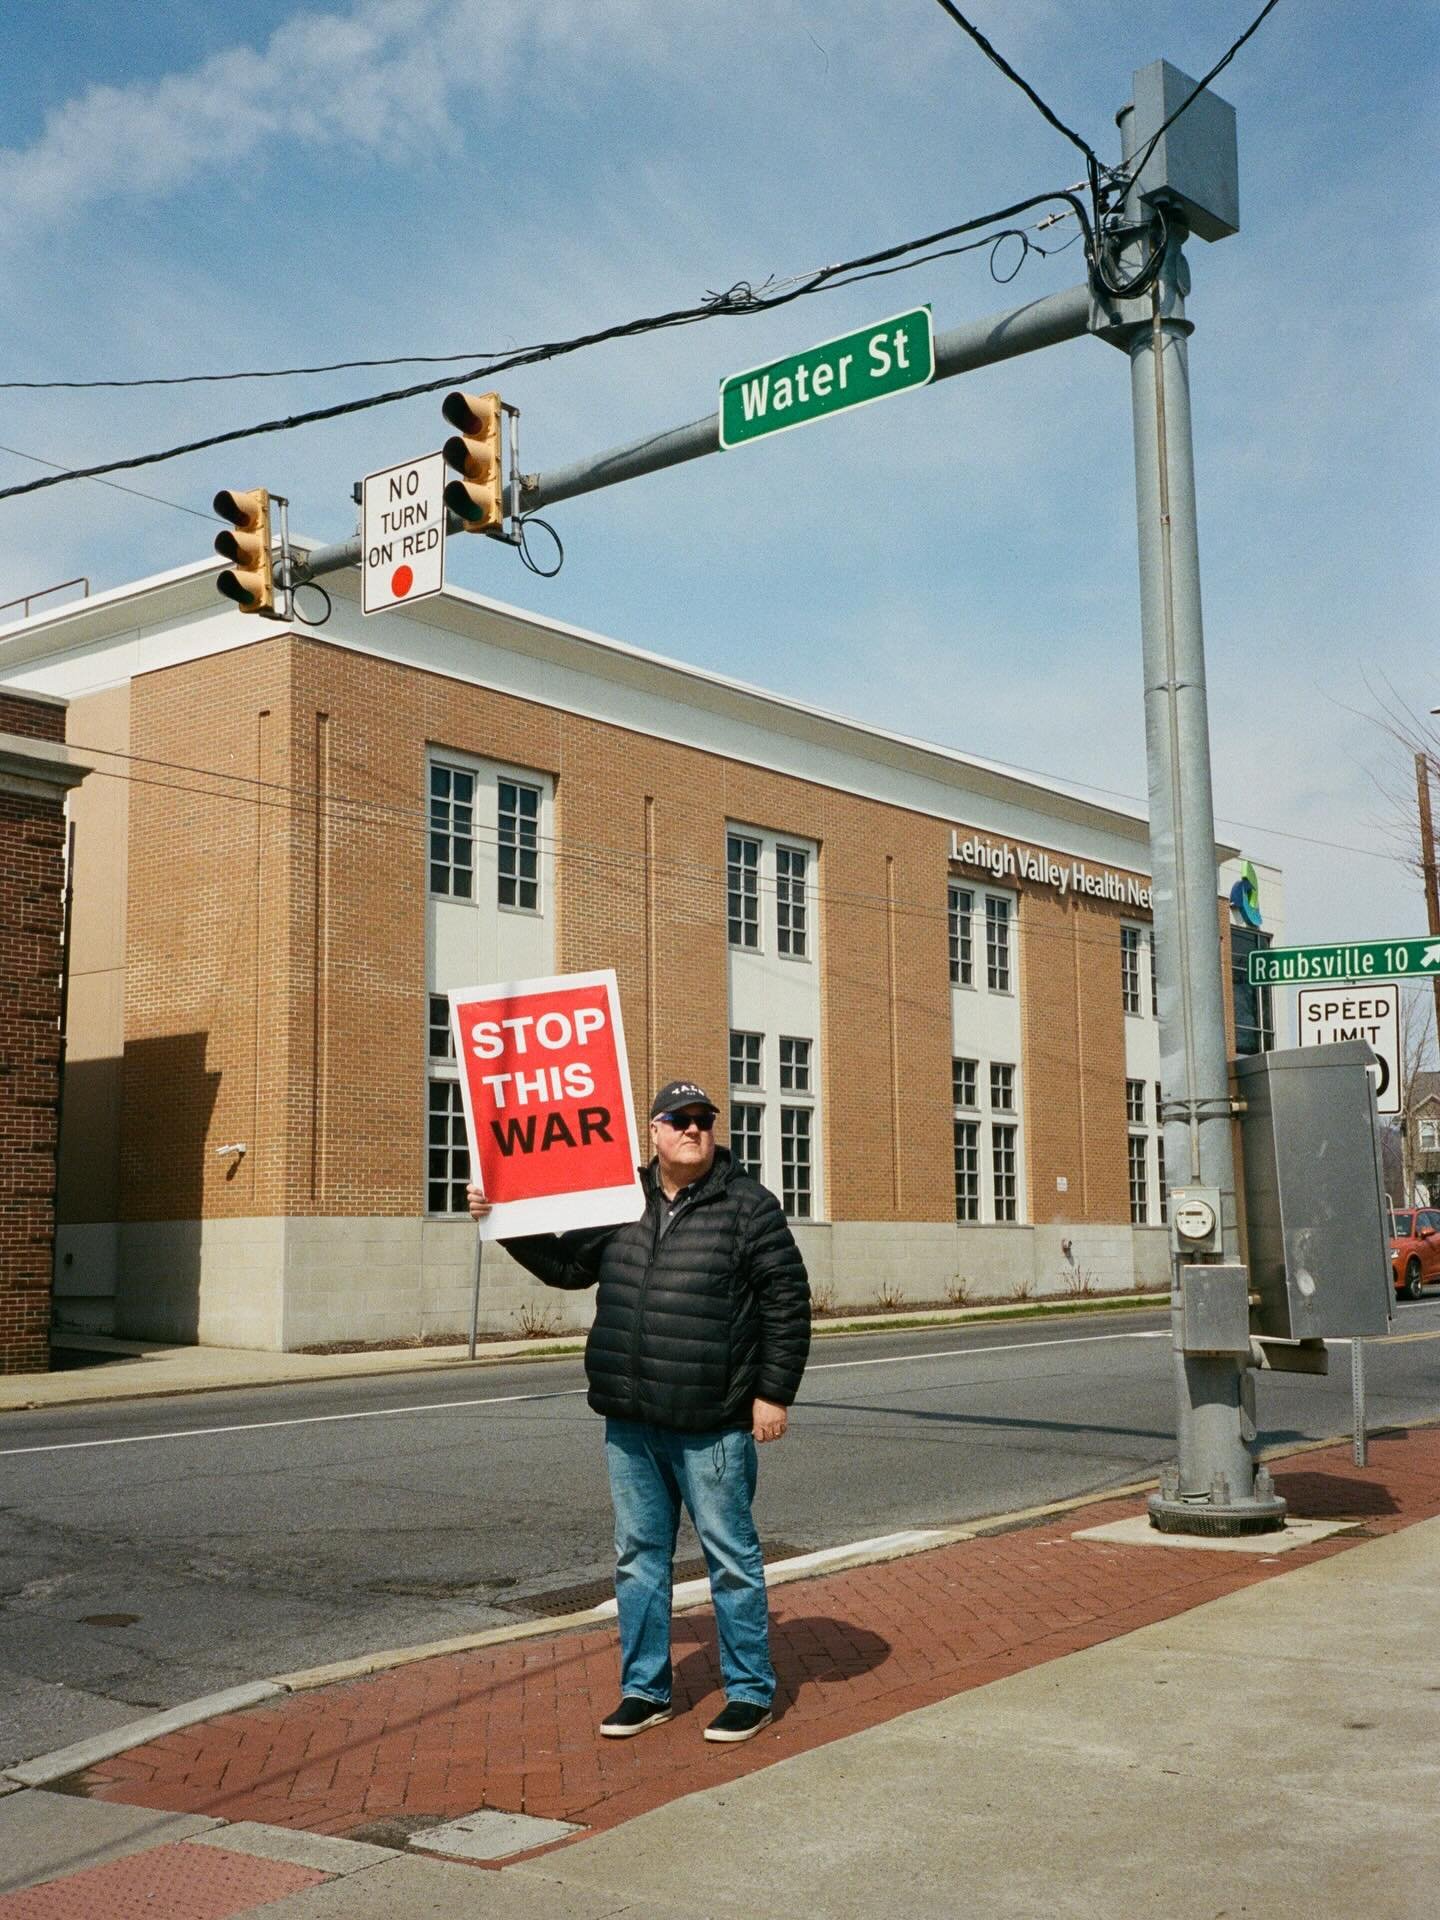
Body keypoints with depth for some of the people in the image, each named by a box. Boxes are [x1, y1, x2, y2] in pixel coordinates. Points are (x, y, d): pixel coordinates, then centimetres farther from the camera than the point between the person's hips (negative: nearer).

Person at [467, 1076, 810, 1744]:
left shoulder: (748, 1204, -4)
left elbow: (787, 1302, -6)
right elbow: (566, 1265, 21)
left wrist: (773, 1394, -9)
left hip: (712, 1425, -5)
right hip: (630, 1421, 5)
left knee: (730, 1556, 4)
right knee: (639, 1556, 13)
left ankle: (750, 1693, 18)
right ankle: (645, 1690, 26)